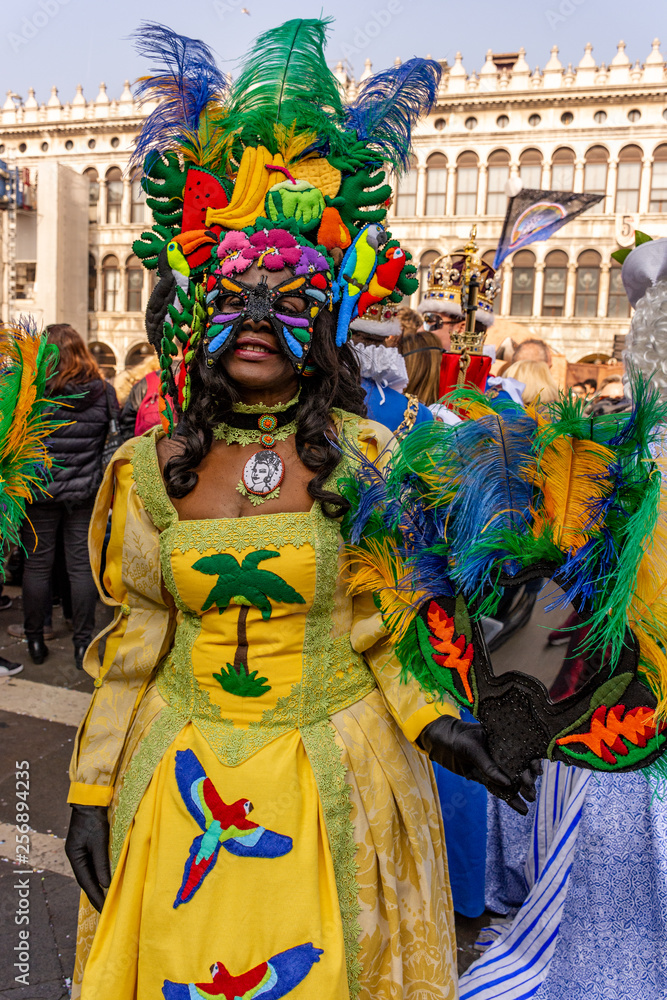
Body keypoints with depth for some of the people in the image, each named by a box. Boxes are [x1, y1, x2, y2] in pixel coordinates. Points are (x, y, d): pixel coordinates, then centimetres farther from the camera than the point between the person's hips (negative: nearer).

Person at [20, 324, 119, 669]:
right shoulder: (103, 392, -3)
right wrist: (108, 486, 10)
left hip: (39, 491, -2)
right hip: (86, 492, 2)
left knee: (37, 564, 11)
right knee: (82, 566, 8)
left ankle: (35, 640, 22)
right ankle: (83, 643, 14)